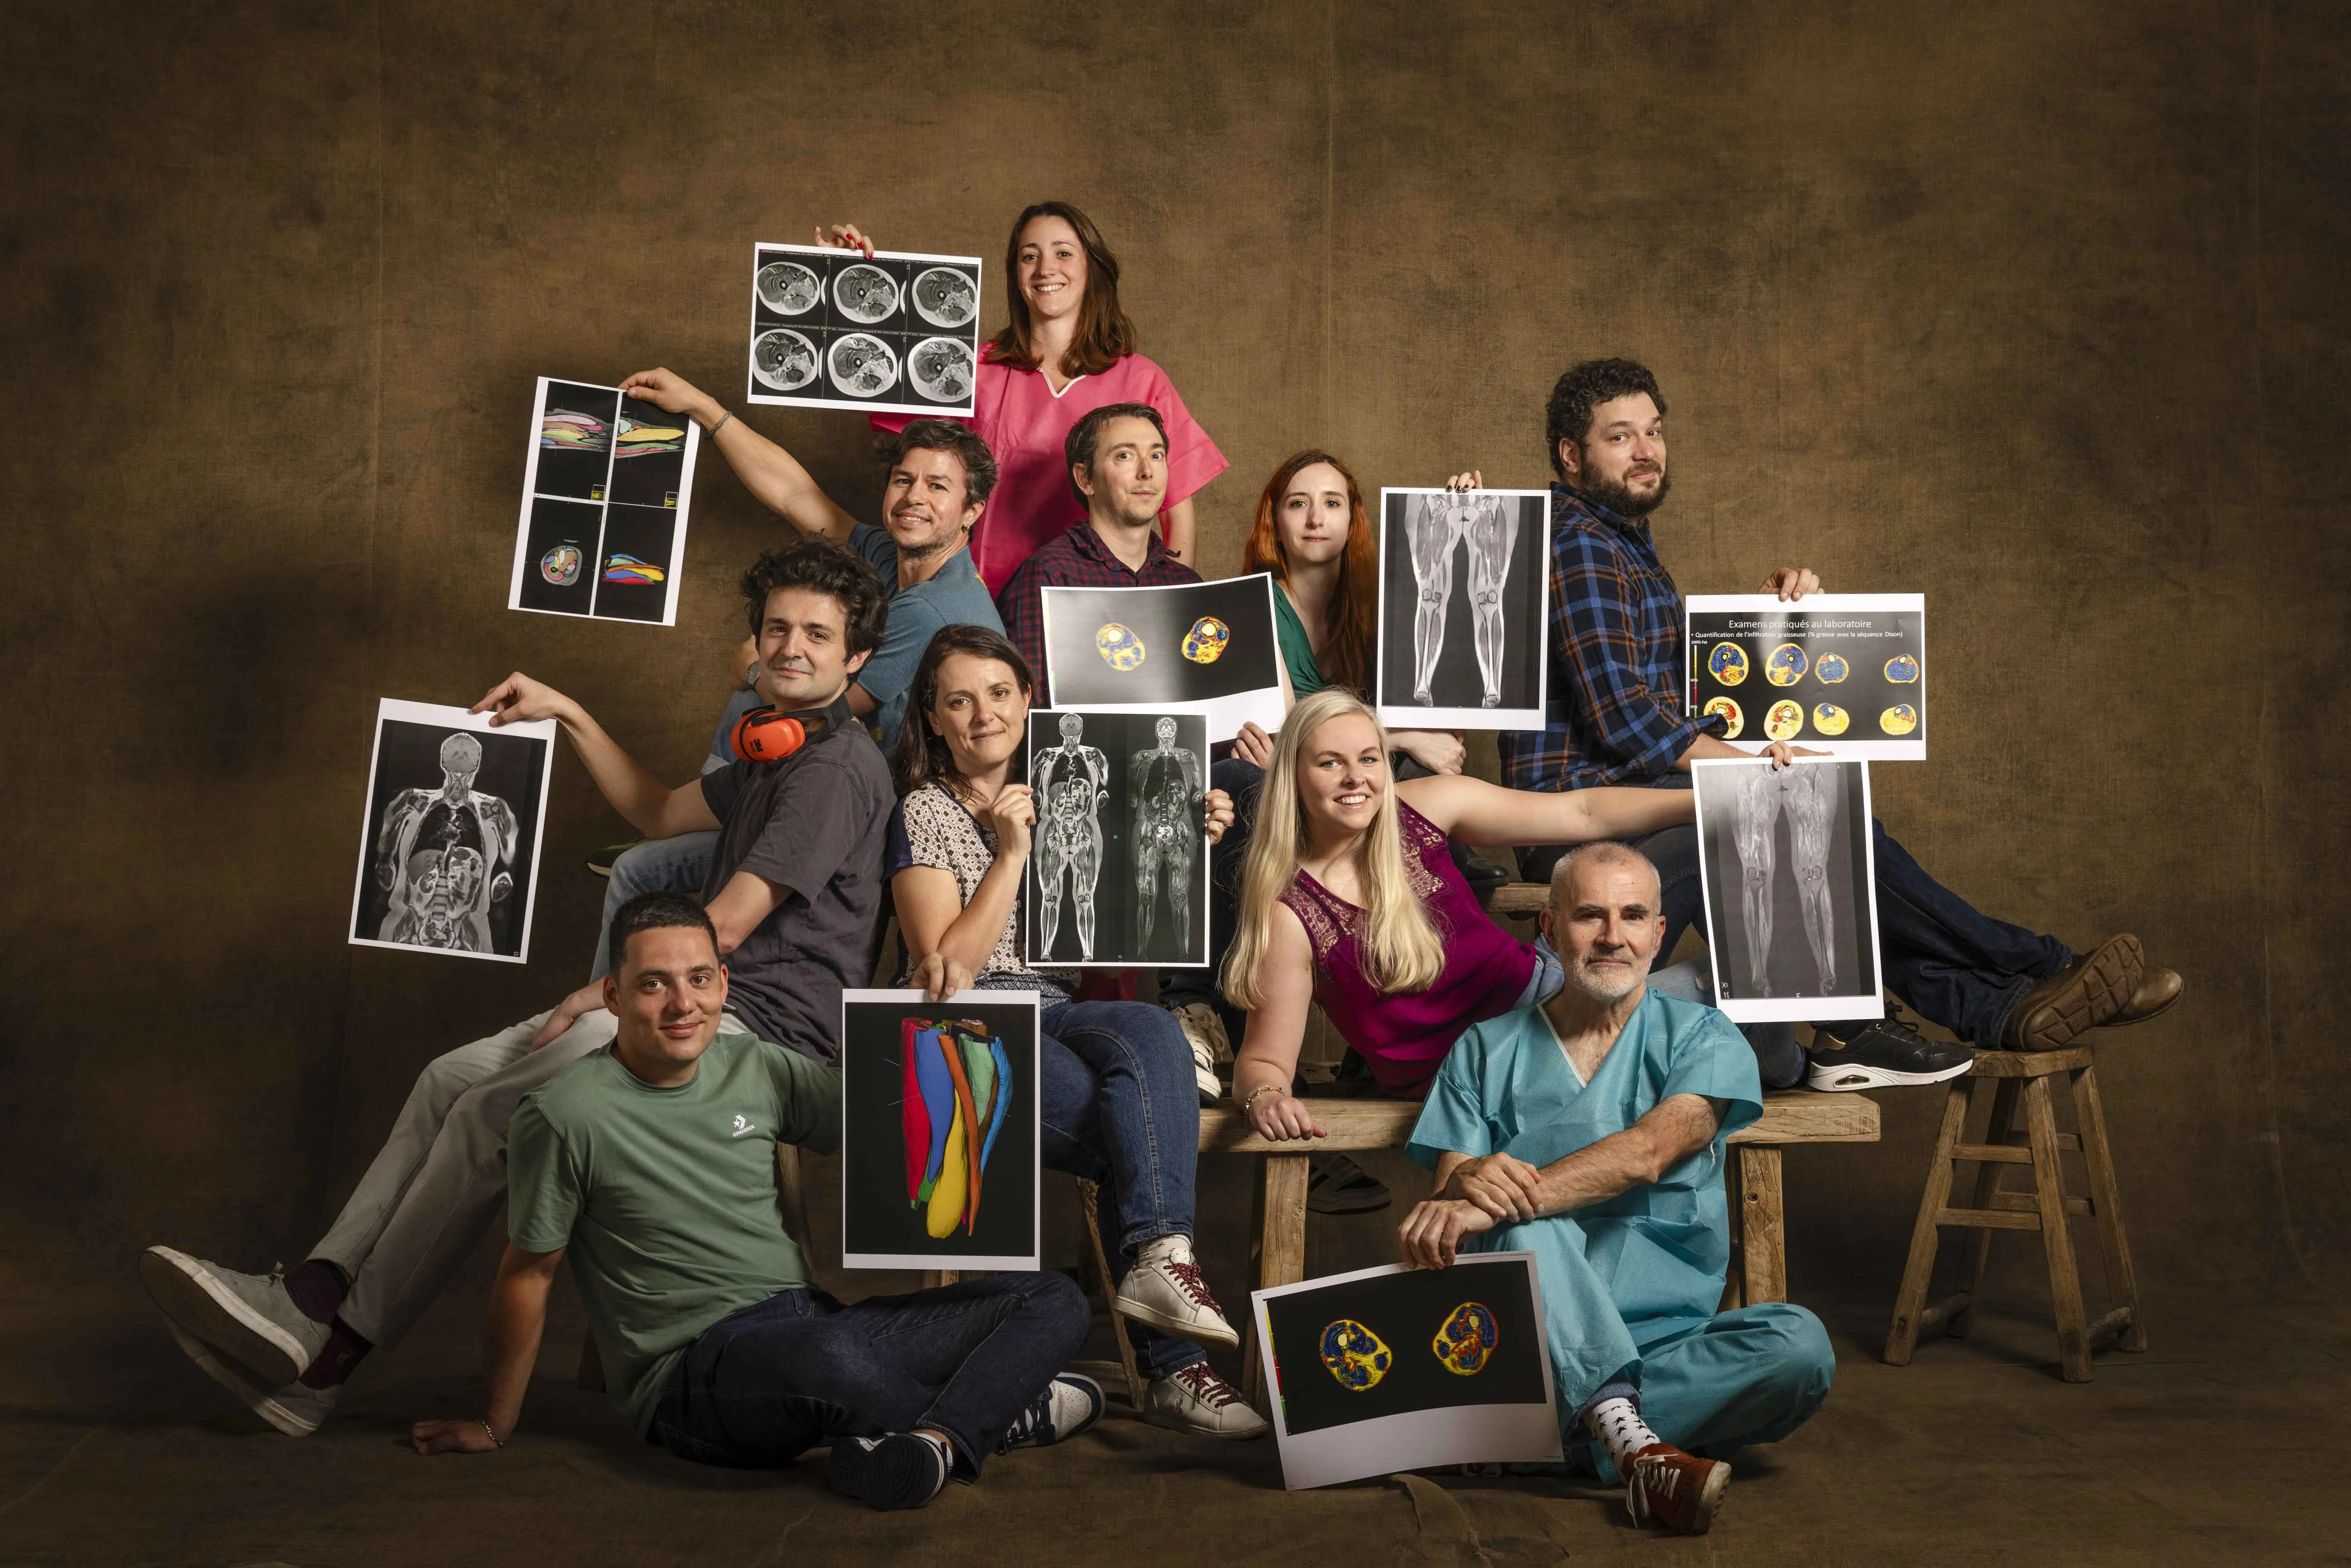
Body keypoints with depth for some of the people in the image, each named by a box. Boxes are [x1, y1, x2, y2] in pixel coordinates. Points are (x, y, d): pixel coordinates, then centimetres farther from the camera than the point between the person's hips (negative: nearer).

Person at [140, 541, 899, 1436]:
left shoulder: (837, 768, -12)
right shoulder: (780, 751, 22)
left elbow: (725, 928, -16)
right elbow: (660, 813, 33)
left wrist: (604, 995, -9)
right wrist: (568, 716, 25)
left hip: (766, 1025, -10)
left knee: (490, 1113, -20)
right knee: (450, 1079, -2)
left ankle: (329, 1355, -13)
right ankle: (311, 1292, -10)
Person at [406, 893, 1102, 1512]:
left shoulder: (756, 1068, 9)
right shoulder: (564, 1116, -7)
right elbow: (528, 1273, 3)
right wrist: (496, 1428, 12)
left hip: (819, 1320, 7)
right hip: (693, 1374, -7)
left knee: (1054, 1301, -4)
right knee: (829, 1358, -41)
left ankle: (935, 1442, -30)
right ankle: (1001, 1410, -10)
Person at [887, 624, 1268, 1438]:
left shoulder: (1074, 789, 20)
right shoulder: (927, 813, 6)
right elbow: (947, 966, -5)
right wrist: (1011, 852, -9)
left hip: (1067, 1013, 4)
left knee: (1152, 1033, -33)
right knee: (1150, 1127, -29)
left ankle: (1156, 1257, -40)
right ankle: (1172, 1366, -30)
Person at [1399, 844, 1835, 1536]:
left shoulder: (1703, 1038, 7)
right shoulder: (1487, 1052, 13)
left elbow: (1648, 1154, -13)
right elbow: (1447, 1193, 3)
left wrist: (1492, 1204, -28)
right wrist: (1471, 1182, -24)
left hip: (1665, 1337, 0)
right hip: (1526, 1342, 0)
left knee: (1799, 1344, -28)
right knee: (1526, 1225, -31)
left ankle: (1588, 1438, -32)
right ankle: (1631, 1438, -41)